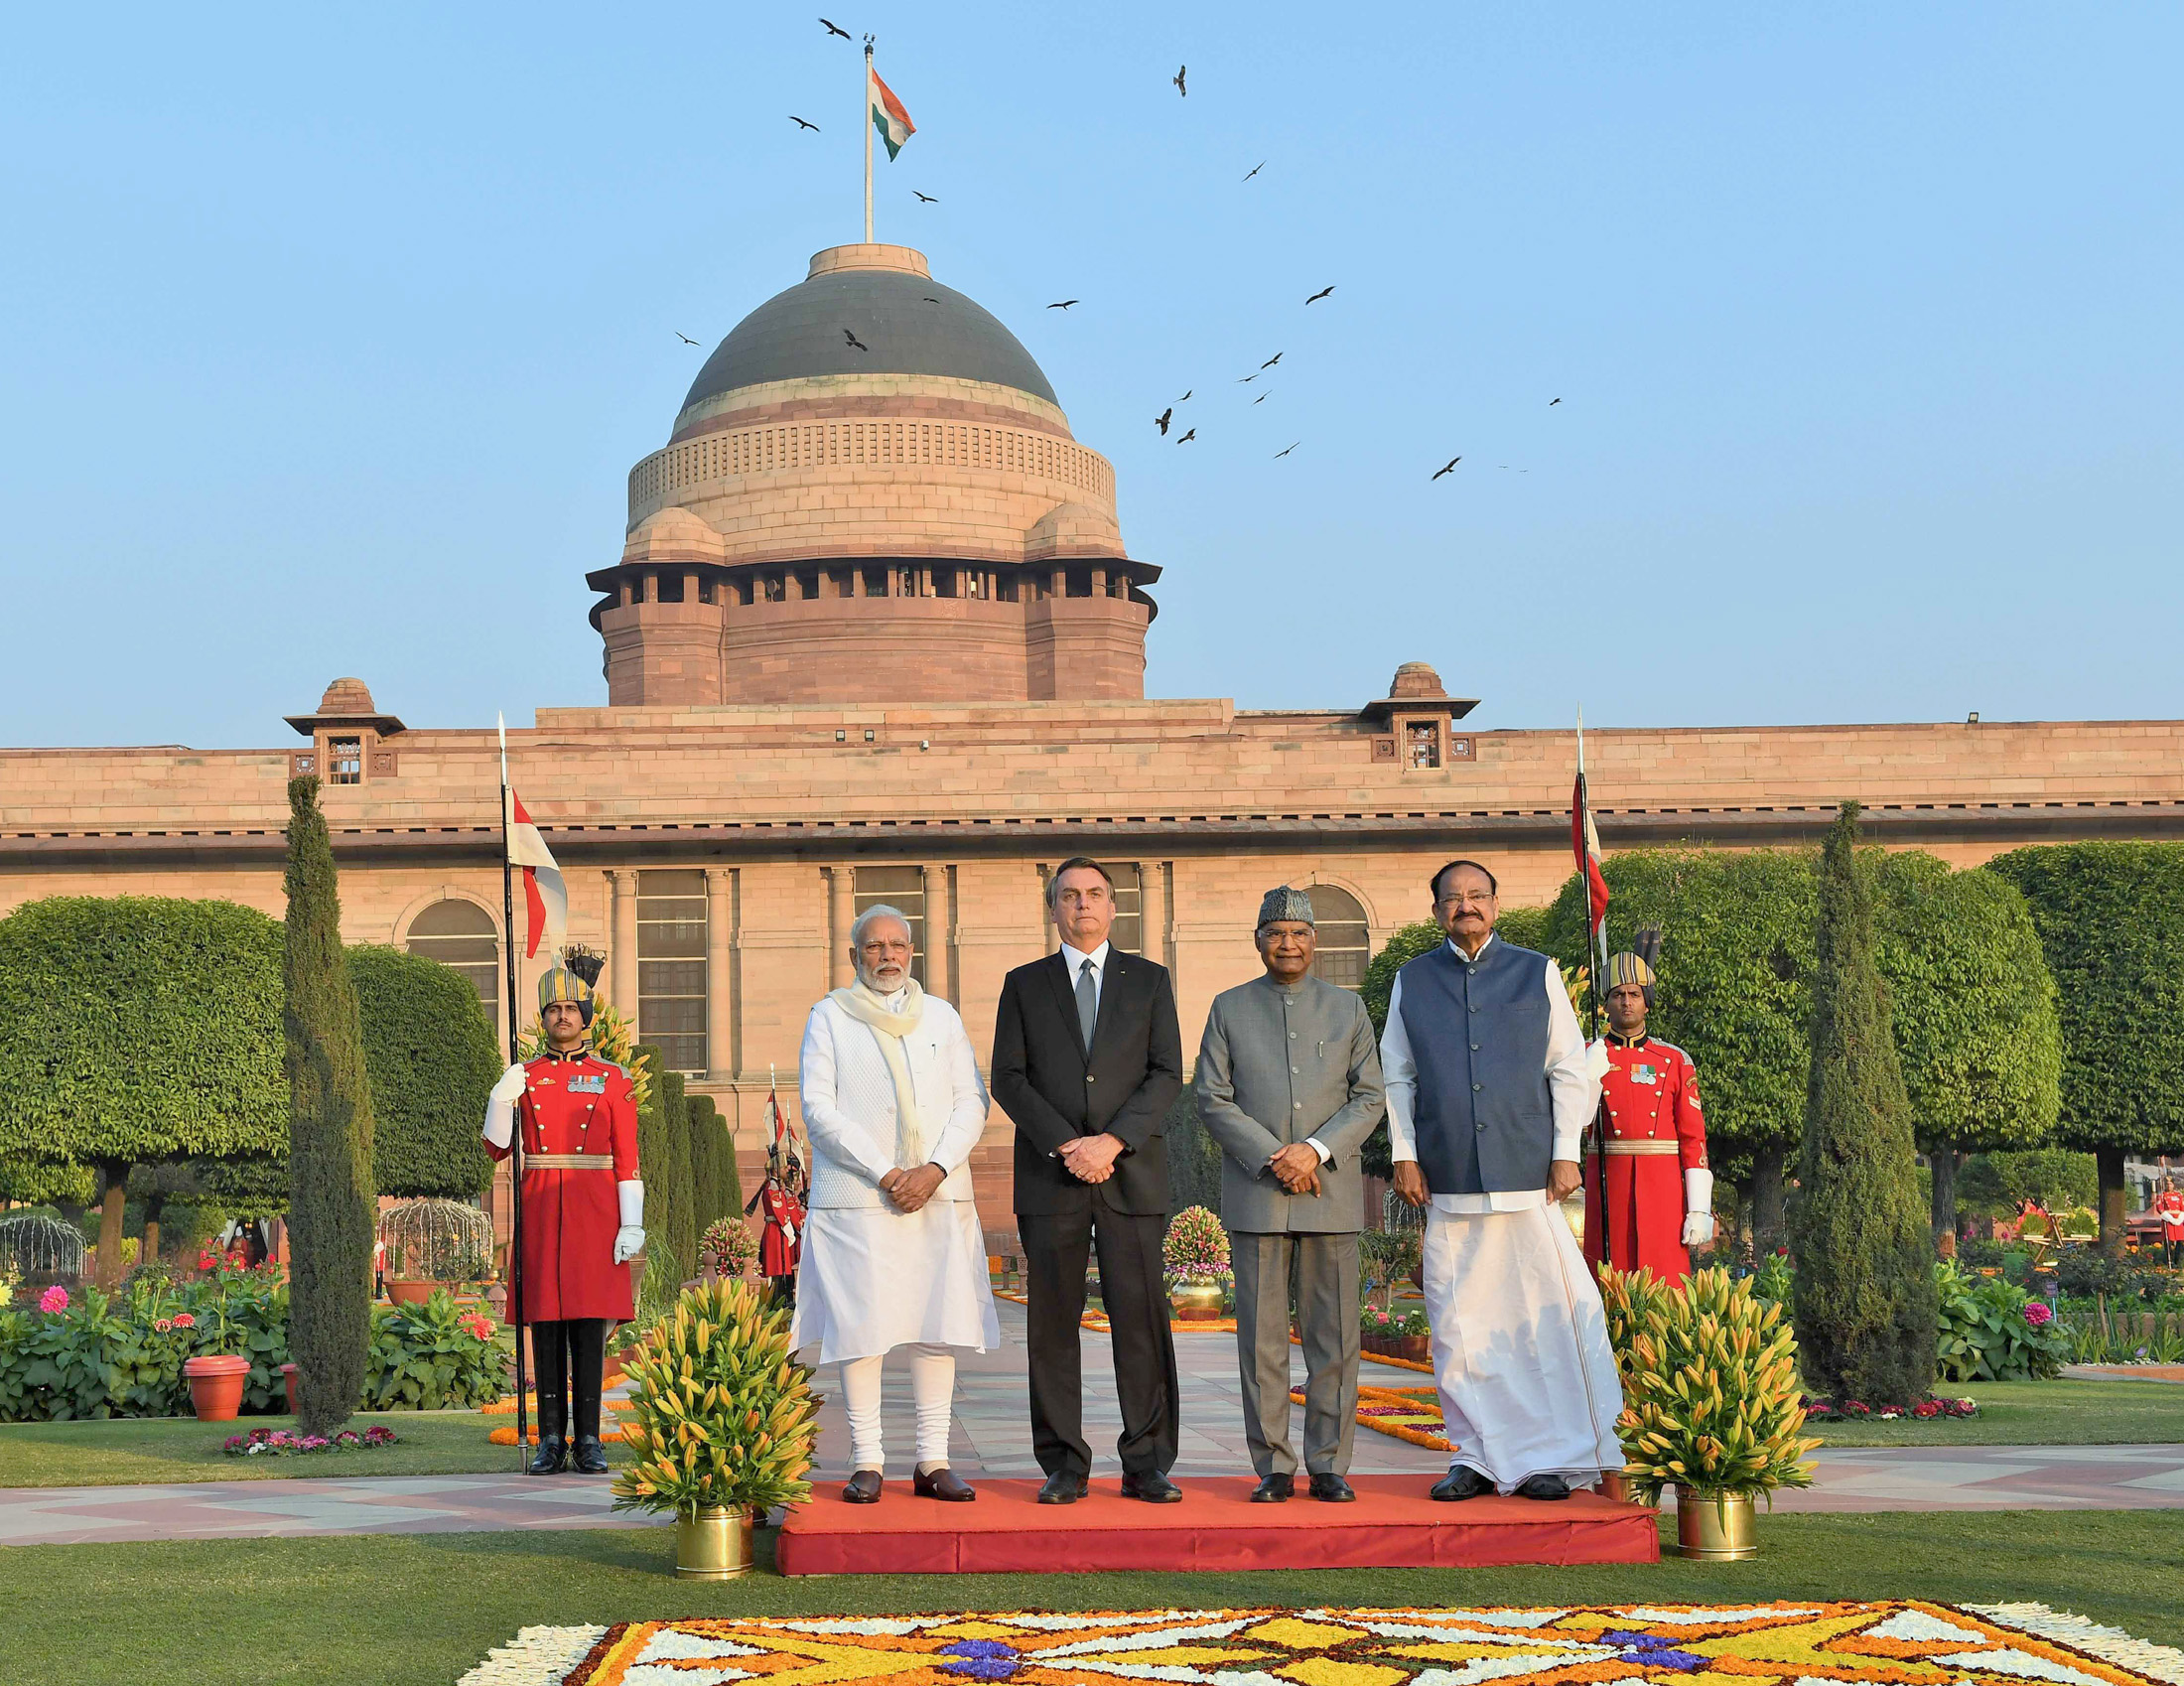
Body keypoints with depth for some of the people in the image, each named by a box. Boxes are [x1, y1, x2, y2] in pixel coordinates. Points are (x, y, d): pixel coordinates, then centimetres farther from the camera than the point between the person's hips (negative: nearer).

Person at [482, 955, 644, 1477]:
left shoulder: (613, 1080, 5)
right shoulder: (523, 1078, 10)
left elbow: (627, 1159, 2)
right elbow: (497, 1149, 7)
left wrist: (631, 1224, -6)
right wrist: (502, 1100, -10)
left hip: (594, 1212, -1)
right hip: (540, 1212, 2)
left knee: (589, 1325, -3)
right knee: (545, 1325, 1)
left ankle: (588, 1440, 2)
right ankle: (552, 1439, 6)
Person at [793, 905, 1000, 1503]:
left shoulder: (940, 1016, 15)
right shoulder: (831, 1017, 6)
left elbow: (972, 1101, 9)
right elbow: (818, 1108, -3)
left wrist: (936, 1169, -8)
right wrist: (884, 1172, -11)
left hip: (938, 1195, 3)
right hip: (856, 1197, -3)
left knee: (938, 1323, -1)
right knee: (861, 1325, -6)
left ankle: (933, 1461, 2)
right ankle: (867, 1461, -2)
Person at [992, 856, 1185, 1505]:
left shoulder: (1149, 980, 12)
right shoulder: (1024, 984, 12)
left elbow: (1167, 1074, 4)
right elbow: (1008, 1079, 4)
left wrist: (1113, 1141, -10)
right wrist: (1064, 1144, -9)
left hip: (1132, 1173, 0)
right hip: (1050, 1178, 0)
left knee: (1142, 1318, -3)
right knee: (1053, 1323, -1)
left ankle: (1147, 1464, 2)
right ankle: (1064, 1467, 5)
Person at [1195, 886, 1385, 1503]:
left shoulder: (1348, 1008, 12)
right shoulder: (1229, 1008, 10)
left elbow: (1369, 1098, 6)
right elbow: (1213, 1100, 3)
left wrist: (1316, 1150, -10)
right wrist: (1272, 1158, -9)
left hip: (1332, 1193, 1)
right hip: (1254, 1195, -1)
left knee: (1334, 1336, 0)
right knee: (1261, 1337, -1)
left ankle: (1330, 1465, 7)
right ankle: (1273, 1467, 5)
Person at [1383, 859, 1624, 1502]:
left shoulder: (1537, 973, 10)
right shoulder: (1412, 981, 12)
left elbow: (1570, 1069, 8)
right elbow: (1395, 1076, 13)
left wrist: (1566, 1153, 0)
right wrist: (1404, 1154, 3)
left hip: (1528, 1175, -1)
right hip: (1448, 1179, 1)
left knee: (1545, 1313, -6)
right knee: (1458, 1326, 1)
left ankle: (1546, 1457, 1)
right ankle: (1475, 1456, 9)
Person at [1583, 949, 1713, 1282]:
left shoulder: (1675, 1060, 9)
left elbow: (1694, 1138, 5)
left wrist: (1699, 1210, -2)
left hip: (1662, 1187, 1)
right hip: (1609, 1187, -1)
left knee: (1667, 1284, -5)